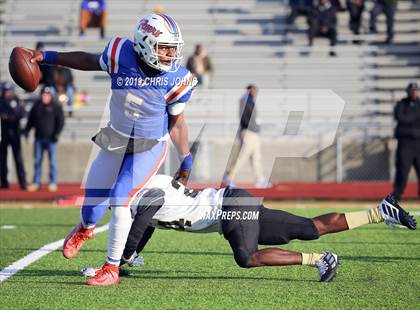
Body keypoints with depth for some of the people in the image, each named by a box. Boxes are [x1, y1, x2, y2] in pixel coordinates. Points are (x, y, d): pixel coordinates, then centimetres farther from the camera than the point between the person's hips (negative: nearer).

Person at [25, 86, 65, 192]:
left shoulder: (56, 107, -1)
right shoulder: (36, 106, 10)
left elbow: (61, 122, -3)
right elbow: (30, 120, 15)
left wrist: (57, 133, -14)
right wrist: (26, 131, 2)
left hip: (51, 139, -4)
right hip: (39, 138, 4)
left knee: (52, 161, -2)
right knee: (37, 161, 5)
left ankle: (53, 183, 4)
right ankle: (36, 182, 10)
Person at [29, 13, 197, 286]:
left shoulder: (176, 79, -19)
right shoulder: (122, 54, -19)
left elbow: (176, 123, -6)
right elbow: (90, 61, 1)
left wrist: (186, 158, -9)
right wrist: (48, 57, 2)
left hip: (150, 147, -3)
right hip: (116, 141, 3)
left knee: (120, 199, -19)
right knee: (94, 200, 11)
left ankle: (112, 268, -5)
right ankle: (86, 228, 52)